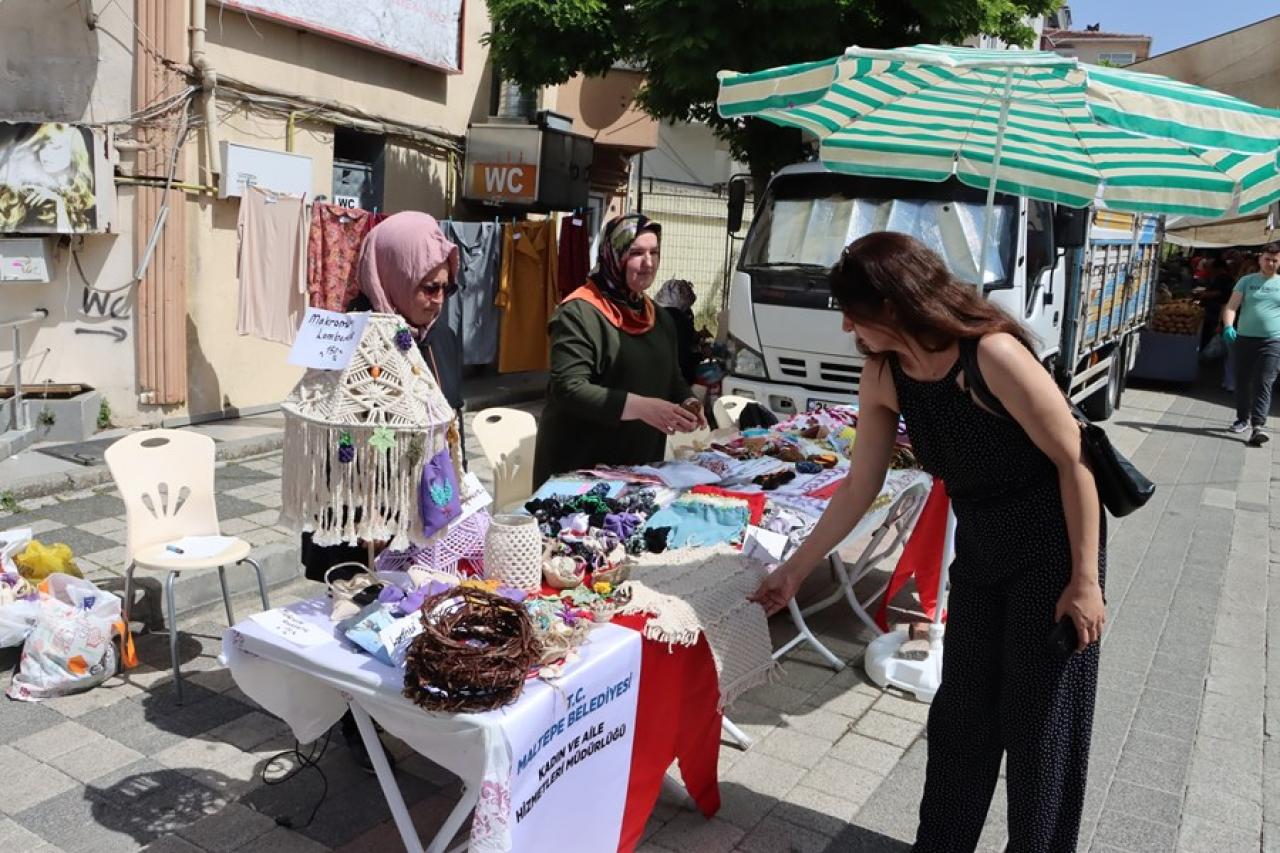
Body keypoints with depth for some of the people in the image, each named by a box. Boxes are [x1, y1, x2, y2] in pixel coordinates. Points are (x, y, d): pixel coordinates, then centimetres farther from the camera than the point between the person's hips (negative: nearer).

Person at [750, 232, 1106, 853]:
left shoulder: (991, 353, -26)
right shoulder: (883, 376, -7)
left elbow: (1072, 460, -19)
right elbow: (859, 487, 1)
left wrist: (1085, 579, -18)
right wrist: (795, 569, 5)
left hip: (1053, 547, -6)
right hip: (978, 549, 6)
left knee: (1043, 720, 6)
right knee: (960, 711, 15)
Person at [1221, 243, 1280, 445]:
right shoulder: (1246, 281, 7)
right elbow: (1231, 306, -2)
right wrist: (1228, 326, -21)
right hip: (1244, 339, 2)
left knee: (1263, 384, -11)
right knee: (1242, 382, 9)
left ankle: (1258, 425, -15)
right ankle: (1243, 419, 25)